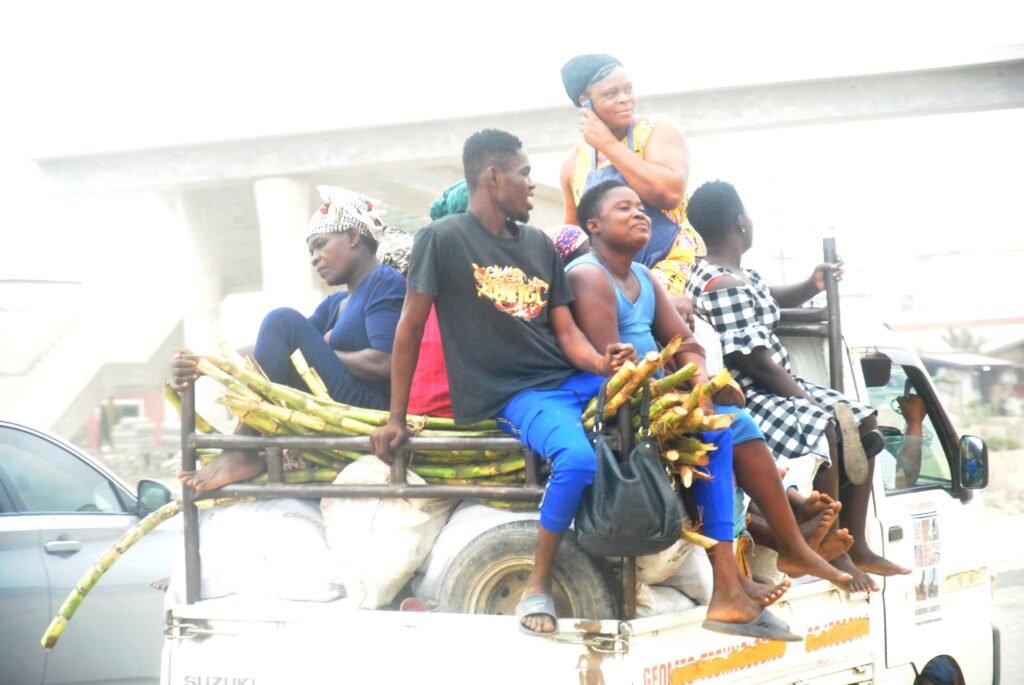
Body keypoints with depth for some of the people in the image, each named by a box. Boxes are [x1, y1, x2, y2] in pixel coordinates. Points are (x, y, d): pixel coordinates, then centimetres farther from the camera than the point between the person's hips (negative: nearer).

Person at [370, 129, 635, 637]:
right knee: (578, 460, -36)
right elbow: (410, 327, 0)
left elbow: (567, 333, 12)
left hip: (571, 379, 6)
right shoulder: (443, 239, -3)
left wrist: (603, 364, -11)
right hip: (513, 394, -6)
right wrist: (396, 418, -1)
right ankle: (538, 585, -16)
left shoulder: (539, 244, 15)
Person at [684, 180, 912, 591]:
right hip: (750, 397, -12)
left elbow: (772, 300, 34)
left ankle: (857, 546, 12)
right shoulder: (723, 287, -20)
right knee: (825, 428, -34)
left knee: (863, 421, 11)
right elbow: (754, 361, -23)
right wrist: (806, 399, -17)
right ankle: (836, 555, -25)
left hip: (779, 386, 12)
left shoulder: (741, 276, 12)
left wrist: (811, 287, 15)